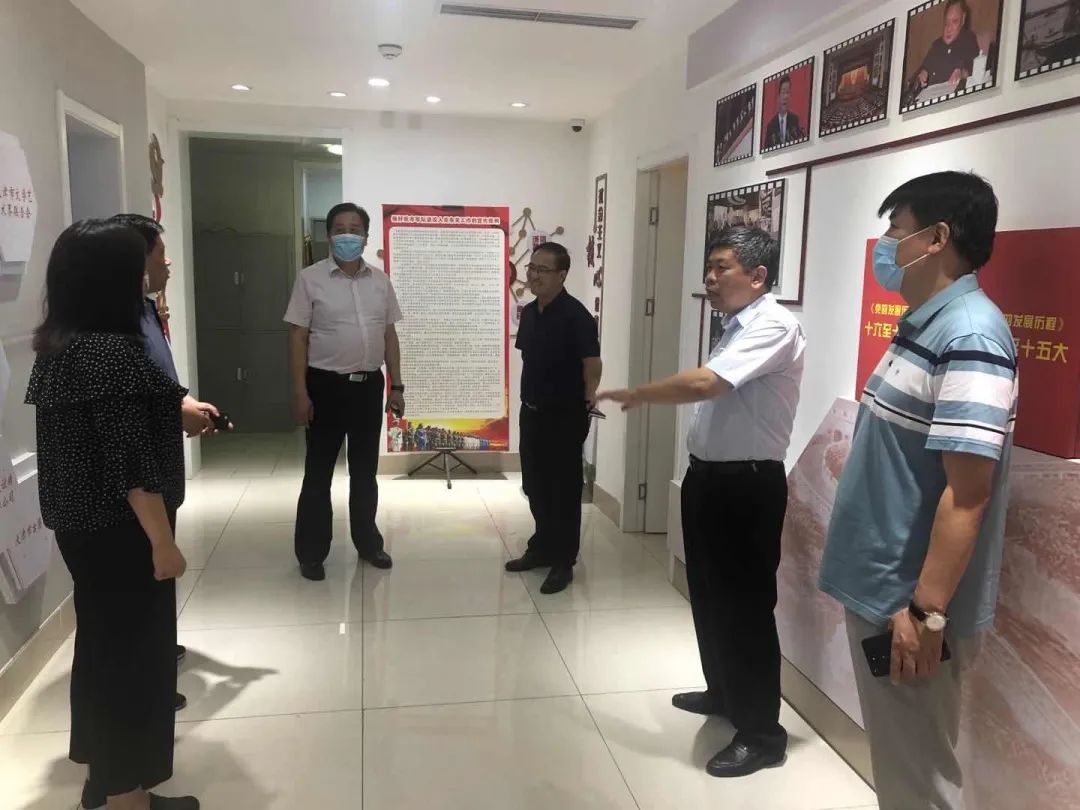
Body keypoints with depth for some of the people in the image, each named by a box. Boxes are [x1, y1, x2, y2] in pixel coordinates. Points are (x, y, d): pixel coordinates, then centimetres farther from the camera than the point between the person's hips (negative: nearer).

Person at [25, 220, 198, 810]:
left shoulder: (57, 347, 7)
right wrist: (162, 540, -20)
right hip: (119, 530, -10)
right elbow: (130, 463, -25)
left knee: (102, 640, 21)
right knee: (134, 648, 4)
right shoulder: (111, 352, -22)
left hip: (79, 523, 10)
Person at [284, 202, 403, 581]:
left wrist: (396, 386, 6)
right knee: (318, 472, 5)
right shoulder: (311, 278, -5)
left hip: (369, 384, 4)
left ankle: (368, 542, 28)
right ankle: (311, 552, 17)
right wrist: (300, 392, -13)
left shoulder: (380, 280, 6)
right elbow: (298, 337, -7)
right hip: (326, 384, -4)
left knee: (365, 470, 14)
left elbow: (389, 336, 10)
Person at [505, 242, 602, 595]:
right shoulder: (529, 311, 8)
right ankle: (542, 547, 32)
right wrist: (527, 397, 15)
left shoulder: (575, 315, -16)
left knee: (564, 489, 2)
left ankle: (563, 562, 13)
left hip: (565, 416, -8)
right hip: (531, 411, 8)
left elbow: (592, 361, -22)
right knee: (535, 486, 16)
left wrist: (589, 394, -32)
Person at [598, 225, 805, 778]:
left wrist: (634, 395, -16)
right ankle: (723, 691, 40)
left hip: (748, 485, -10)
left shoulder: (774, 327, -19)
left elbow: (701, 385, -29)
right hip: (709, 477, 10)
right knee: (710, 595, 21)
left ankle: (762, 732, 15)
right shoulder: (737, 327, 13)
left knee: (746, 604, 0)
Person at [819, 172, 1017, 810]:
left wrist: (926, 612, -23)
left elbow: (966, 493, -24)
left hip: (910, 601, -9)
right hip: (877, 586, 9)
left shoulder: (969, 336, -20)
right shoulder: (924, 325, 9)